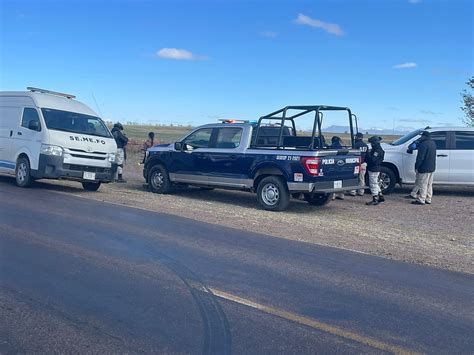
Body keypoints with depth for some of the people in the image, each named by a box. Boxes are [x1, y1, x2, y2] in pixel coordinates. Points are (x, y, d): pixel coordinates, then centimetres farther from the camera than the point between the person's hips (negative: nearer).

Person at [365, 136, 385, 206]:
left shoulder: (378, 150, -18)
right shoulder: (375, 149, 14)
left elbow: (373, 160, -27)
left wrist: (368, 154, -18)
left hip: (374, 170, -11)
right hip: (373, 169, 11)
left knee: (373, 184, -5)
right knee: (375, 183, 19)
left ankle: (375, 200, -1)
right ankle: (380, 197, 28)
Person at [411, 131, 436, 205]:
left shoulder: (423, 144, -19)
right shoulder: (433, 143, 10)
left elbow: (420, 158, -20)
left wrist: (417, 167, -12)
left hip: (425, 168, -9)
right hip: (432, 167, 9)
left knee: (423, 184, -3)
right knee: (429, 184, 15)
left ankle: (421, 200, 1)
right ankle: (428, 199, 21)